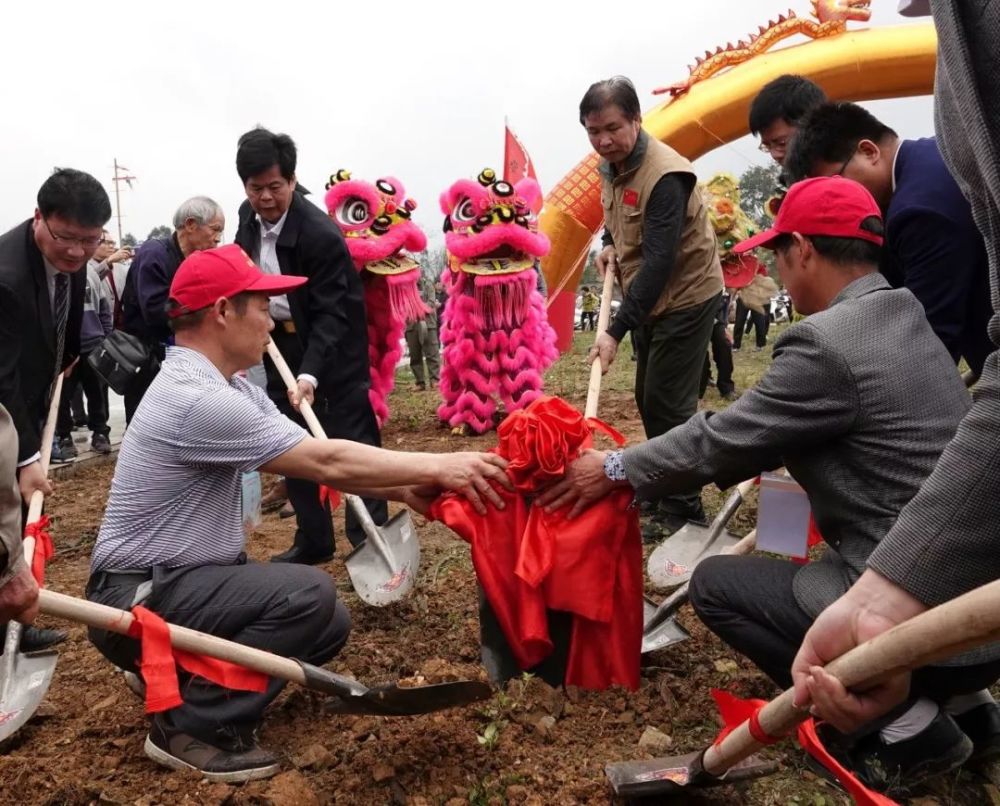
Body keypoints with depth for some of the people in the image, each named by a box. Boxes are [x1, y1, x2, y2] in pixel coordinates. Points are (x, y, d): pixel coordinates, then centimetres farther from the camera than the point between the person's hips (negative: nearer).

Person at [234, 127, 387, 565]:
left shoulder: (320, 233, -25)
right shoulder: (248, 216, -2)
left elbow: (331, 313, -27)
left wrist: (311, 374, -37)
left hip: (333, 341, -7)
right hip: (281, 339, 7)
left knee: (351, 440, -6)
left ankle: (370, 540, 2)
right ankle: (313, 539, 20)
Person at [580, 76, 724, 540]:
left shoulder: (664, 175, -26)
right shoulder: (611, 165, 1)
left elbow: (659, 261, -32)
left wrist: (617, 330, -37)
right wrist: (609, 243, -2)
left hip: (686, 296, -9)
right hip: (650, 296, 9)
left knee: (669, 403, -6)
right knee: (648, 397, 15)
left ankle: (682, 509, 7)